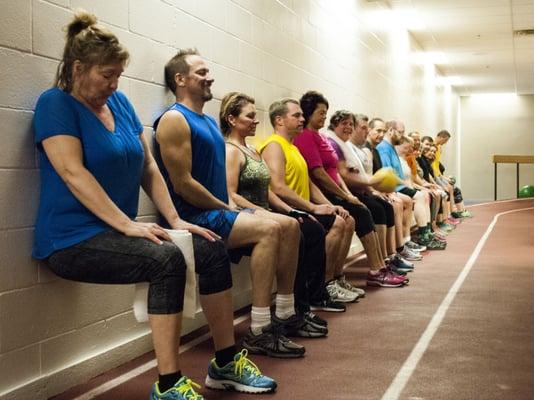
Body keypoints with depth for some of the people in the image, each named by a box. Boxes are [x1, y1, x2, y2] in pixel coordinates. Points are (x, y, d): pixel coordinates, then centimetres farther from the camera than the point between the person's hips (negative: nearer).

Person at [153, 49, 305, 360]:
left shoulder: (209, 122, 20)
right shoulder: (174, 120, -11)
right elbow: (183, 185, -18)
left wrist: (232, 205, 5)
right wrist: (226, 210, -12)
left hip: (218, 210, 10)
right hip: (194, 215, -9)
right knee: (269, 229, -27)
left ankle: (286, 313, 9)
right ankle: (259, 332, -26)